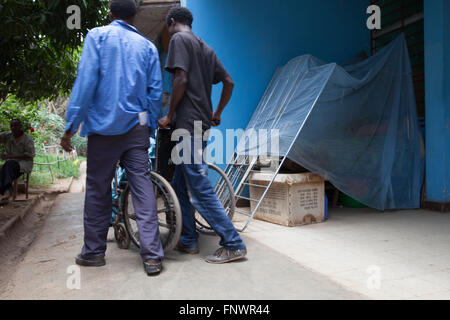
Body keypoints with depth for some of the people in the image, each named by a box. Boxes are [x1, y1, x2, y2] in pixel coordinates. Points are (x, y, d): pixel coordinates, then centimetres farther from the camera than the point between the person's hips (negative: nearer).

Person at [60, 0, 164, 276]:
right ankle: (152, 256, -2)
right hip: (137, 128, 2)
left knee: (98, 191, 8)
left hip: (104, 126, -2)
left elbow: (86, 80, -7)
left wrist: (71, 126, -5)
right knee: (143, 189, 0)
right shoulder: (147, 46, 12)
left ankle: (94, 252, 20)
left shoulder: (98, 36, 3)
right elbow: (156, 91, 7)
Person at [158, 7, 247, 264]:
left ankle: (234, 245, -6)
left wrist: (170, 115, -7)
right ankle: (188, 240, 22)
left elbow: (181, 79, -16)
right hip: (202, 124, 9)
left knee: (201, 190, -8)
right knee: (181, 185, 15)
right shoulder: (206, 48, 21)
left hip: (188, 124, -9)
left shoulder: (179, 39, -2)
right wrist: (217, 114, 25)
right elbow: (229, 82, 19)